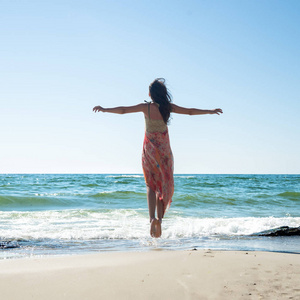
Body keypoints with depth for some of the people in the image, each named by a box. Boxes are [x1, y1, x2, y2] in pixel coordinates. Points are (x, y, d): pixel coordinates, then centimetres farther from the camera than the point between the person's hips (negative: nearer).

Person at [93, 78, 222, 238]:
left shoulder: (146, 107, -6)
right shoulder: (168, 107, -2)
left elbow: (123, 110, -6)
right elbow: (190, 111, 7)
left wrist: (104, 109, 5)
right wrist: (210, 111, 19)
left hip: (149, 149, -1)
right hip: (164, 149, 1)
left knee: (151, 185, 6)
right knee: (163, 185, 9)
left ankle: (152, 218, -12)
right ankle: (159, 219, 3)